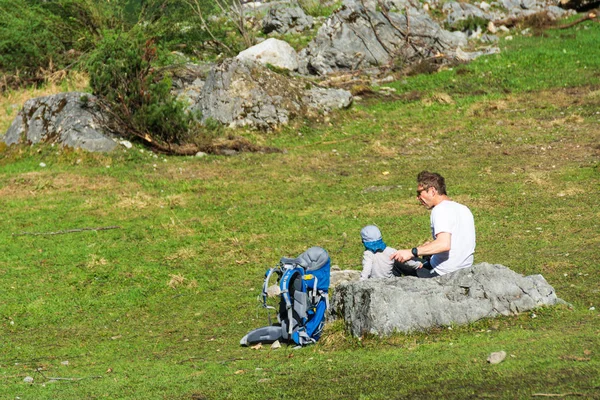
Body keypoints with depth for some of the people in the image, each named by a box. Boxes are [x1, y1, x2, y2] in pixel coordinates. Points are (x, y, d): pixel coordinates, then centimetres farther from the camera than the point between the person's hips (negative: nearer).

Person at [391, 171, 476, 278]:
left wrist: (412, 252, -33)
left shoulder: (440, 210, -17)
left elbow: (444, 244, -31)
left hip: (443, 273, -9)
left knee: (399, 260, 6)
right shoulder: (464, 209, 11)